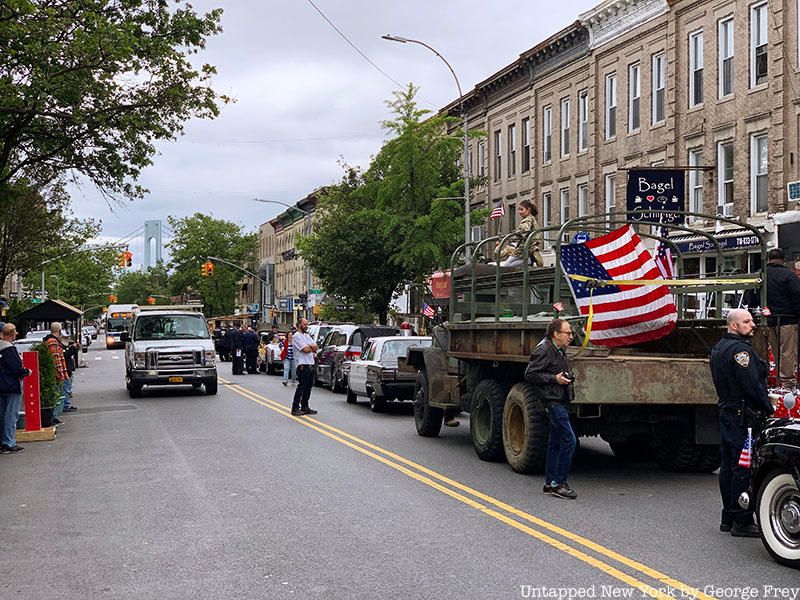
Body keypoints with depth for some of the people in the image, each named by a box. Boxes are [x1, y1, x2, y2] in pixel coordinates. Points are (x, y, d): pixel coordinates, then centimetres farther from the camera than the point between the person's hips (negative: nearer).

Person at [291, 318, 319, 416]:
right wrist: (312, 348, 3)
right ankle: (295, 408, -7)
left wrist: (309, 347, -9)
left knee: (308, 387, 11)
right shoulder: (296, 336, -7)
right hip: (303, 365, -9)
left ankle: (305, 407, 19)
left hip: (311, 364, 9)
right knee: (301, 387, -10)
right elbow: (305, 349, -17)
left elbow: (316, 347, 11)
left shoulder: (307, 335, 21)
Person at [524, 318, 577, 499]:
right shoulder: (544, 350, -13)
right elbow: (530, 374, -16)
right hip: (553, 401, -10)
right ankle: (558, 484, -9)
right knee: (569, 440, -14)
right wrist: (554, 379, -19)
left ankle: (550, 483, 17)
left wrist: (567, 377, 15)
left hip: (561, 401, 10)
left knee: (556, 442, 12)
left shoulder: (559, 350, 17)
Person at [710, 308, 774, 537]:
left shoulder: (719, 348, 17)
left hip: (727, 412, 11)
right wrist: (768, 409, -10)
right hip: (743, 414, -11)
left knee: (728, 465, 13)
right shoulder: (739, 349, -16)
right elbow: (752, 385, -21)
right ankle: (742, 522, -7)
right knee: (744, 467, -8)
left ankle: (728, 518, 19)